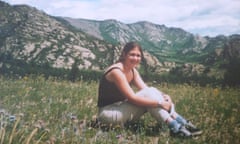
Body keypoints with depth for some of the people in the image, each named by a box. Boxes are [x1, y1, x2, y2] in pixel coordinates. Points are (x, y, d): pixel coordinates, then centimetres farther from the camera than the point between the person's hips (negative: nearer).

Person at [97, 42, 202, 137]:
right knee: (148, 94, -24)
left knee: (152, 92, -11)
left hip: (120, 109, 8)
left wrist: (164, 96, -19)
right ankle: (174, 127, -25)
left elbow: (147, 89, 0)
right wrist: (160, 103, -26)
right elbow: (132, 98, -27)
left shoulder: (133, 71, 7)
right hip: (108, 113, -8)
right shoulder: (117, 71, -21)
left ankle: (180, 122, -15)